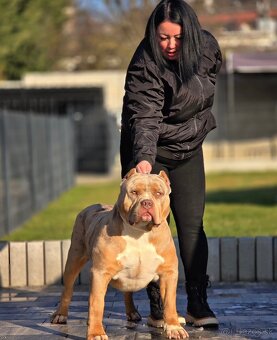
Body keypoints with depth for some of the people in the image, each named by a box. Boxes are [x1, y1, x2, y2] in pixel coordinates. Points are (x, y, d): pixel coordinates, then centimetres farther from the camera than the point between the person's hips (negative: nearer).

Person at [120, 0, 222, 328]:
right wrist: (144, 158, -50)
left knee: (192, 225, 0)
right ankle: (157, 308, 2)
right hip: (150, 154, -4)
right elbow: (145, 118, -36)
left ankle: (198, 304, 4)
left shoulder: (206, 47, -8)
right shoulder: (144, 67, -25)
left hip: (188, 152, 4)